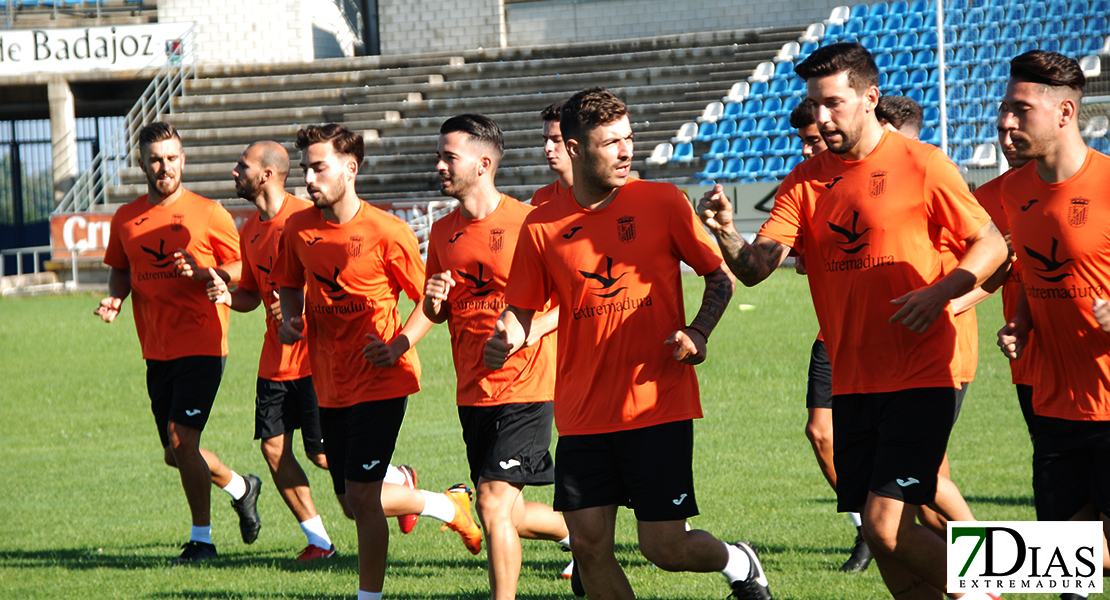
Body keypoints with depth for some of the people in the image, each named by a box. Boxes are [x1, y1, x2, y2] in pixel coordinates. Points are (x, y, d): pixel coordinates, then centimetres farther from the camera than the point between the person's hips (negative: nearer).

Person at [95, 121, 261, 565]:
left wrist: (203, 272, -19)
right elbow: (120, 270, 21)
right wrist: (115, 298, 0)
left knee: (181, 440, -16)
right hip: (156, 351, 6)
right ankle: (241, 488, 38)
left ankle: (201, 539, -3)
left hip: (201, 347, -6)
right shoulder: (126, 219, 8)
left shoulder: (208, 214, -5)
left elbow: (242, 270, -1)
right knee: (176, 454, 11)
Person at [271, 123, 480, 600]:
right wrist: (290, 320, -1)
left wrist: (398, 346, -19)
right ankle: (450, 504, 37)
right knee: (353, 500, 12)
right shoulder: (298, 228, 1)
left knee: (361, 496, -12)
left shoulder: (387, 232, -14)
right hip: (330, 384, 6)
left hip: (379, 381, -6)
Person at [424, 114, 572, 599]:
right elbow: (436, 313, 19)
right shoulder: (443, 232, 9)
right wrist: (434, 302, -4)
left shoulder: (527, 222, -9)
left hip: (524, 385, -7)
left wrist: (526, 331, -20)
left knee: (494, 502, -15)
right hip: (472, 391, 7)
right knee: (508, 516, 12)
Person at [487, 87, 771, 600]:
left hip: (658, 406, -2)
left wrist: (697, 332, -9)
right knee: (588, 545, -4)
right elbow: (522, 308, 10)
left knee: (665, 548, -4)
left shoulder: (662, 202, -1)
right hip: (582, 415, 2)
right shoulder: (542, 226, 1)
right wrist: (505, 338, -12)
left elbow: (720, 275, 8)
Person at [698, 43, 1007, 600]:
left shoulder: (922, 166, -5)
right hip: (852, 381, 6)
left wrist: (940, 292, -18)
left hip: (919, 378, -5)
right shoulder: (806, 181, 7)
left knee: (886, 524, -16)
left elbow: (992, 244, -1)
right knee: (878, 533, 7)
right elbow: (756, 266, -3)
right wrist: (727, 235, -24)